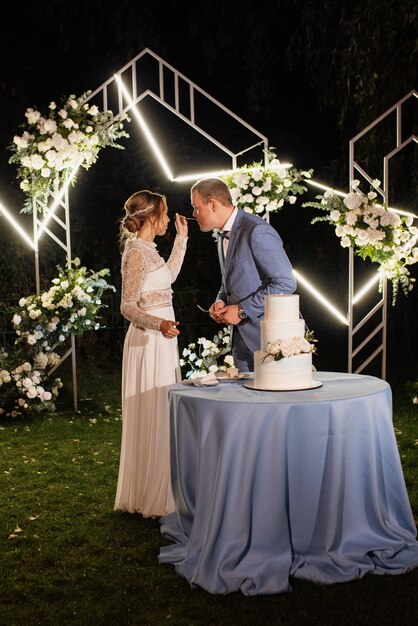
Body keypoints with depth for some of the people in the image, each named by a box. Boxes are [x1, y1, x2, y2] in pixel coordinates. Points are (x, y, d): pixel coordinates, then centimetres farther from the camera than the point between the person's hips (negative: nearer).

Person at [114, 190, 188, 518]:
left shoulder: (147, 250, 12)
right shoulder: (136, 253, -16)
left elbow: (168, 276, 29)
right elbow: (127, 307, -19)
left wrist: (181, 238, 28)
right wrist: (159, 324, -35)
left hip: (161, 341, 10)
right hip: (149, 341, -10)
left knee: (159, 414, 16)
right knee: (154, 415, -3)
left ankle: (152, 492, 28)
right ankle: (154, 499, 9)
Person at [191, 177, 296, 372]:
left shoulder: (257, 231, -17)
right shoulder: (223, 236, 12)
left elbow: (285, 283, -20)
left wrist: (242, 310, -18)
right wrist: (220, 302, 3)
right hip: (243, 337, 8)